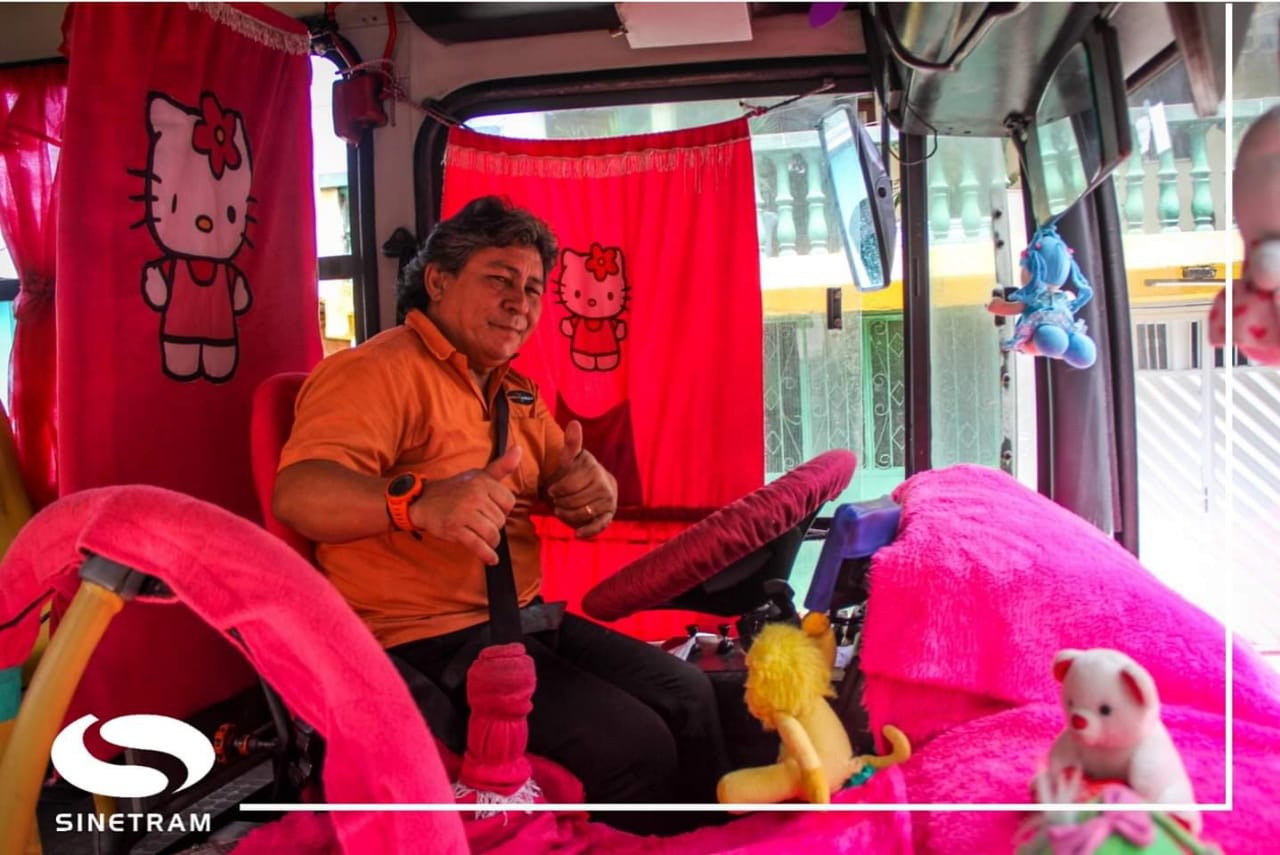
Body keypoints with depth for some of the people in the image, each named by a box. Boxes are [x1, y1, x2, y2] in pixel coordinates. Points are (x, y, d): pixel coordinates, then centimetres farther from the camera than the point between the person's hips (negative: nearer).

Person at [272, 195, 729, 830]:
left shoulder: (515, 392, 17)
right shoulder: (379, 370, -12)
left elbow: (581, 489, 13)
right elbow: (299, 493, -26)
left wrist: (592, 489, -13)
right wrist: (420, 501, -46)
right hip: (429, 640, -9)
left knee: (689, 695, 4)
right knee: (635, 747, -19)